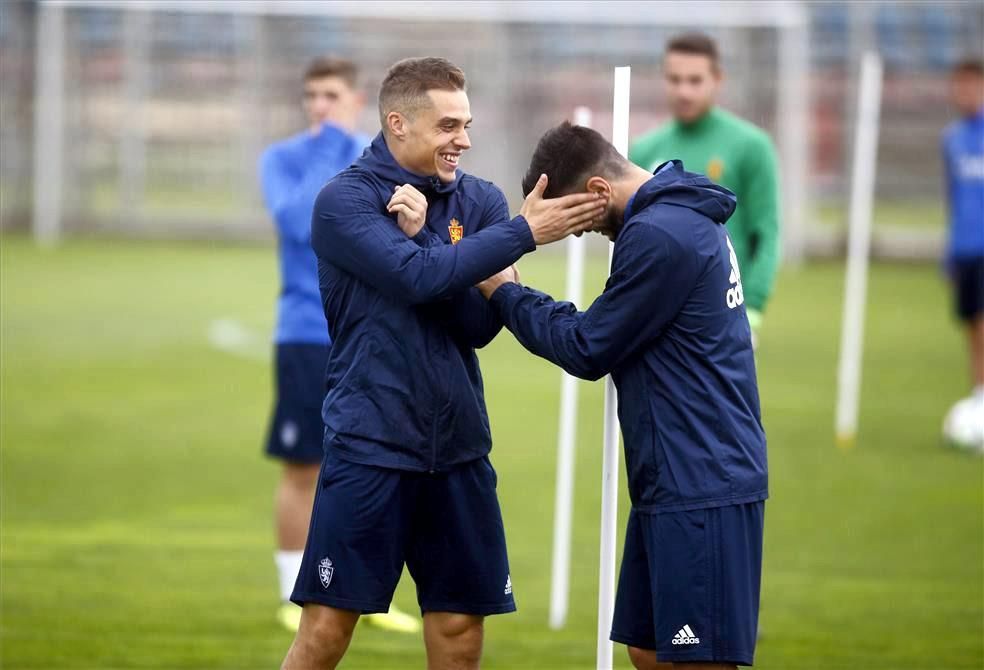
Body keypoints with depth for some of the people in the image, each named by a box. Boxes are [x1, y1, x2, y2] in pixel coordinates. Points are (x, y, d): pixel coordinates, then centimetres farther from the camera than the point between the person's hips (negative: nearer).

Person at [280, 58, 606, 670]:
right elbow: (422, 278, -23)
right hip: (370, 444, -4)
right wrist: (526, 232, -24)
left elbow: (482, 322, -7)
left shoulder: (481, 201, 5)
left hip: (458, 448, 4)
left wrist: (419, 232, -16)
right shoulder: (346, 200, -8)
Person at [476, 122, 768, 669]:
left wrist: (505, 294, 0)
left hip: (701, 490, -10)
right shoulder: (685, 217, 13)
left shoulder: (659, 236, -19)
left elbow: (588, 351, -10)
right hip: (674, 481, 10)